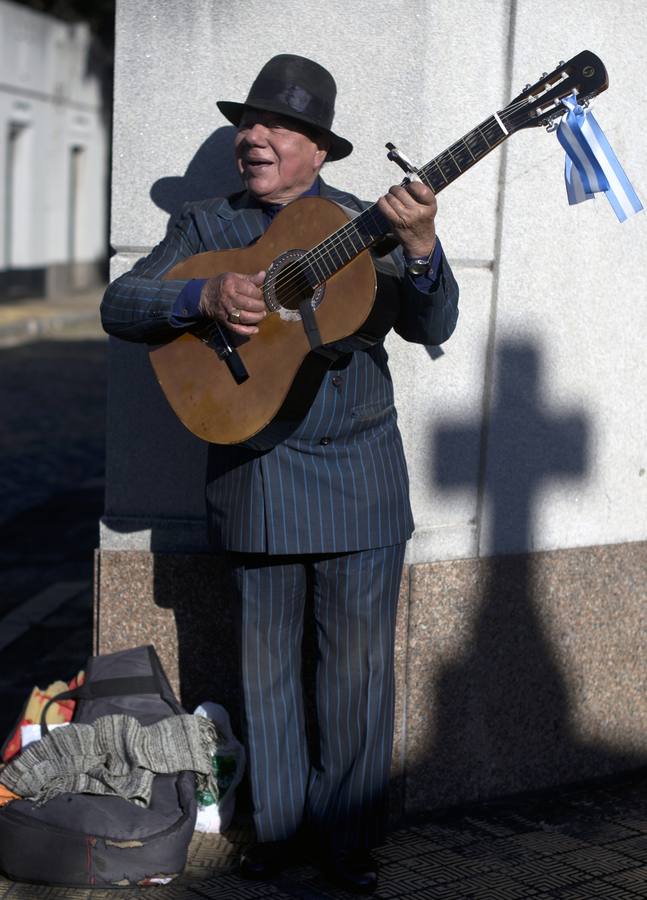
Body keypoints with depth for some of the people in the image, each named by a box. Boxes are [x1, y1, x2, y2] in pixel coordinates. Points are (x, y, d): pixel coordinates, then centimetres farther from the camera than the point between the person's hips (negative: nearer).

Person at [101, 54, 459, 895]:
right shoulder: (206, 225, 7)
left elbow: (430, 326, -7)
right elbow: (119, 304, -2)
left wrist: (419, 247, -27)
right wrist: (206, 296, -20)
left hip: (359, 481, -1)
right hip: (252, 480, 1)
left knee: (360, 661, 5)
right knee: (266, 661, 10)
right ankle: (277, 826, 25)